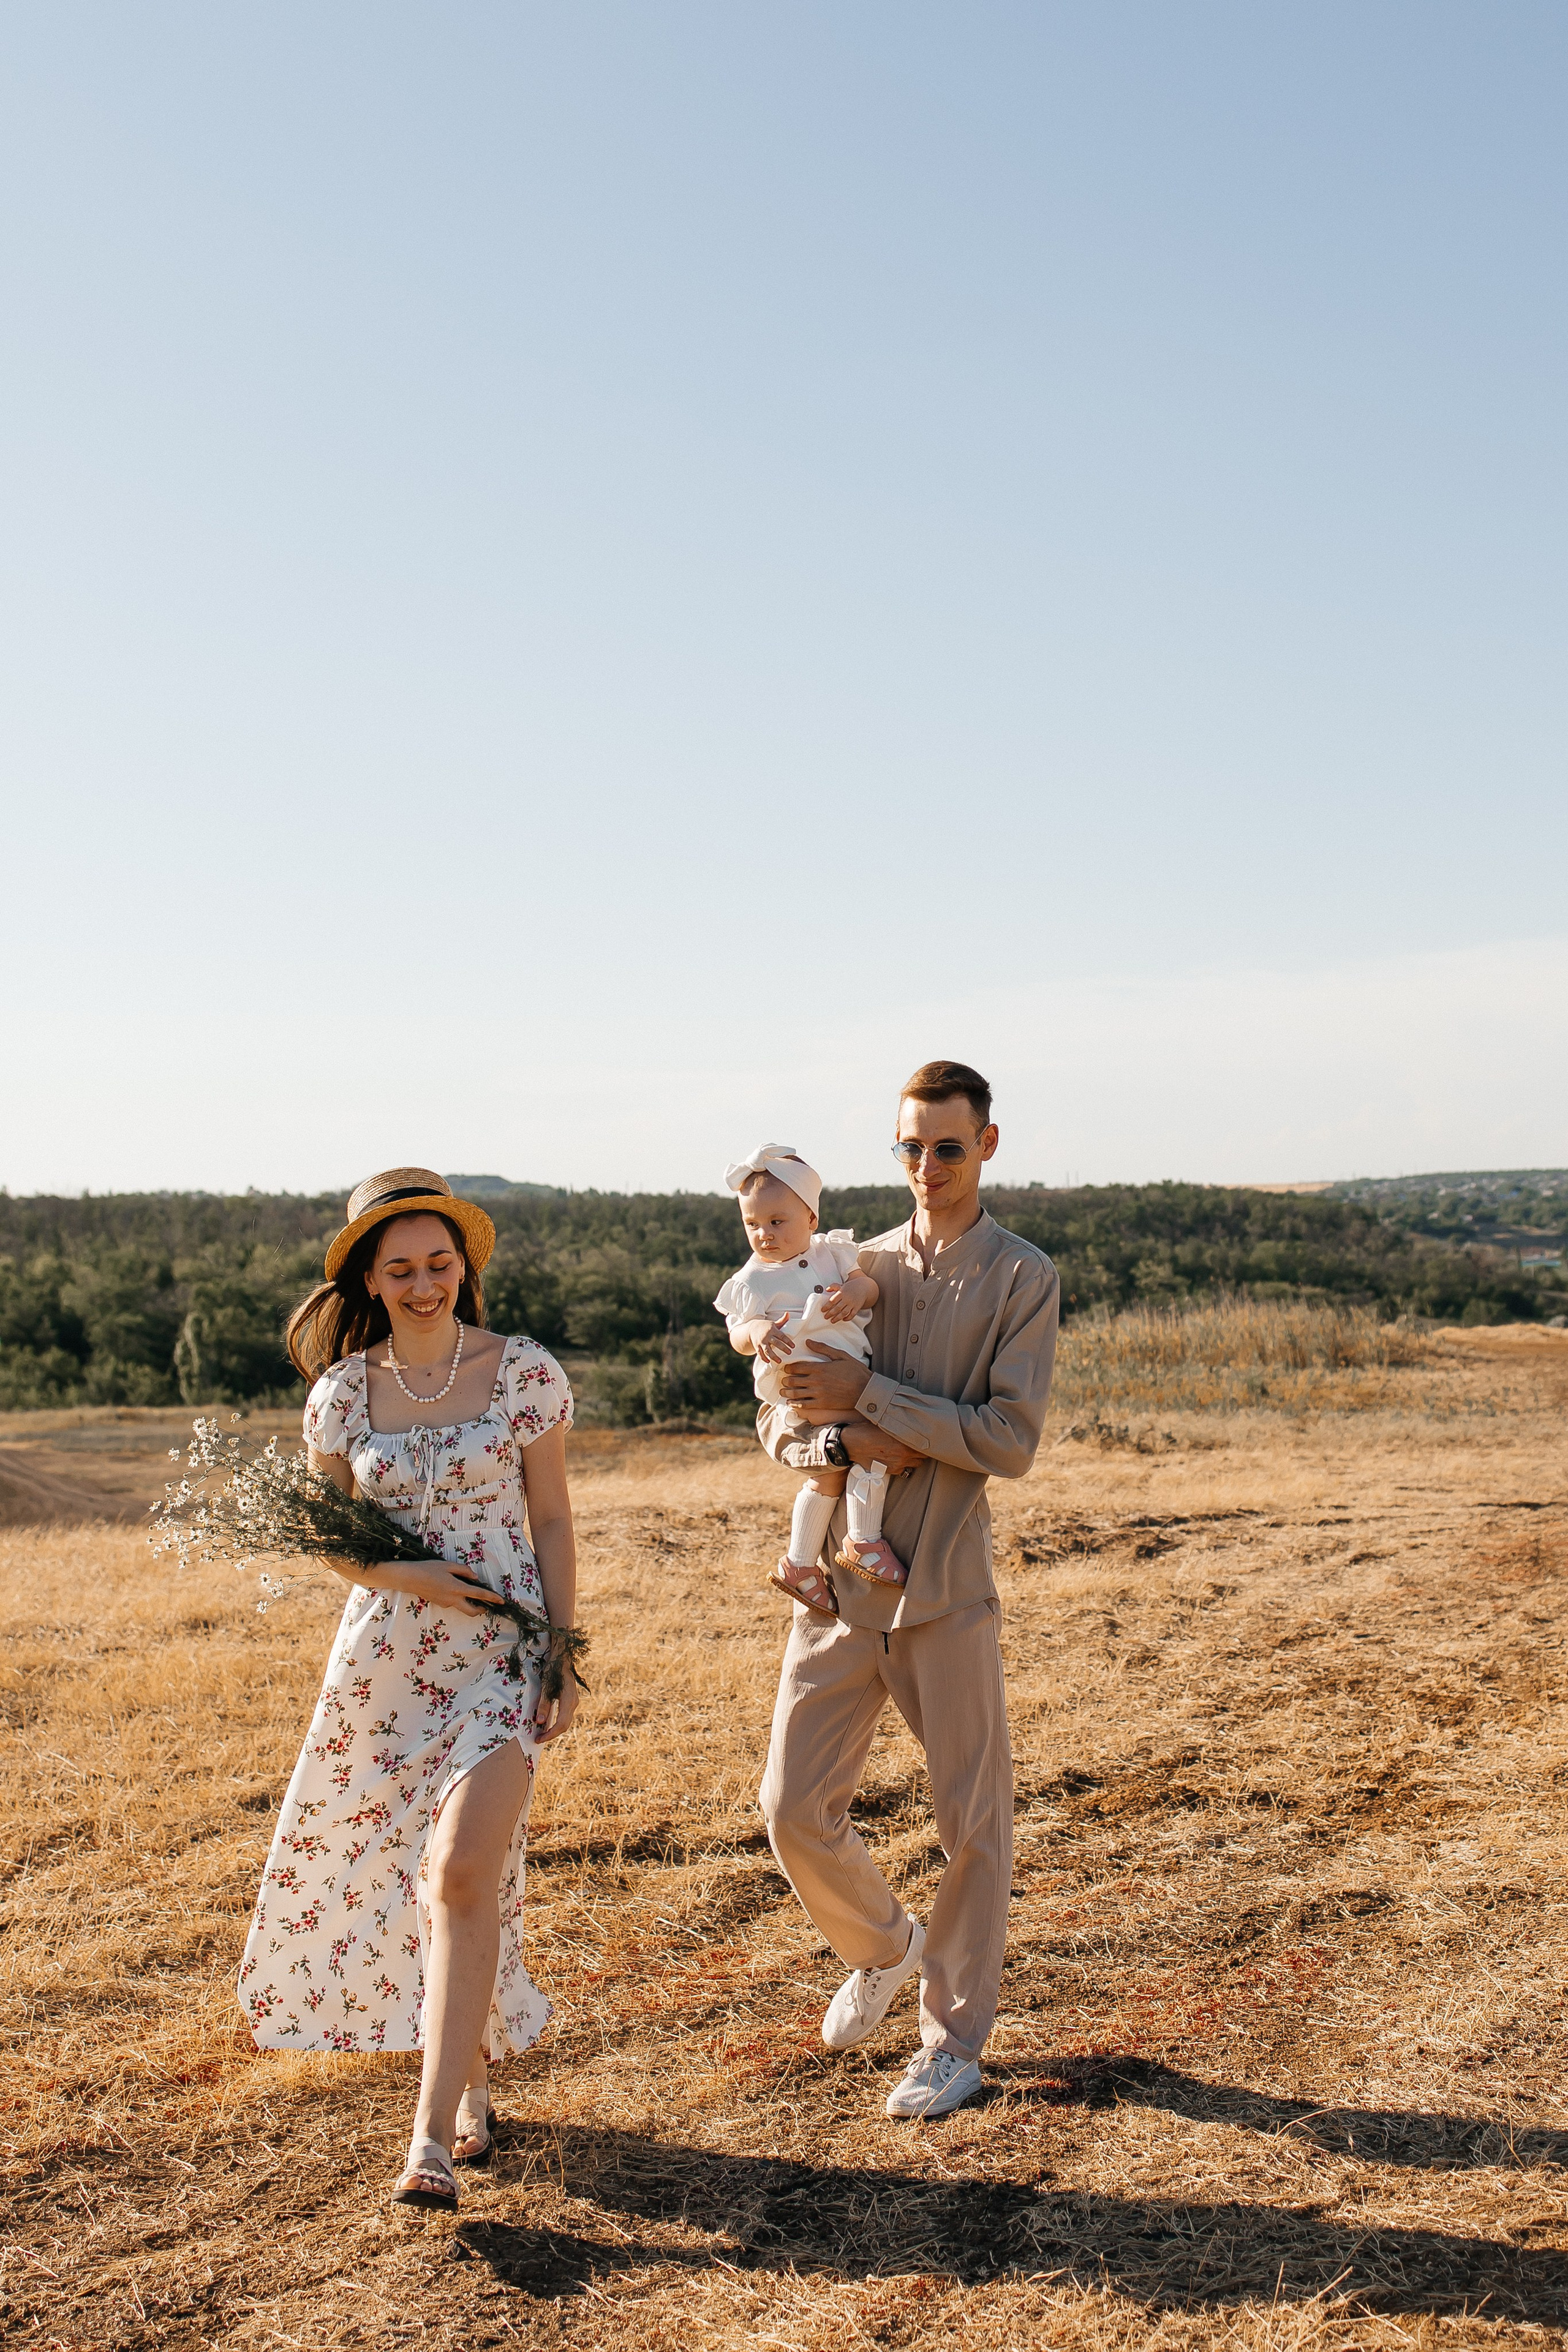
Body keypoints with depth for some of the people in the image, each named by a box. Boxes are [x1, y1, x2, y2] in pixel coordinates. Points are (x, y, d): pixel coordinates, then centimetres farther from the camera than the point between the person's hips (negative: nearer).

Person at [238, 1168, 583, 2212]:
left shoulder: (527, 1373, -4)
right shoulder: (343, 1392, 2)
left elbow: (552, 1524, 1)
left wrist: (566, 1657, -4)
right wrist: (401, 1575, -10)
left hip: (503, 1652, -3)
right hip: (384, 1656, 3)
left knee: (462, 1872, -17)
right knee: (376, 1879, 11)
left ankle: (433, 2141, -11)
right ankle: (471, 2087, 33)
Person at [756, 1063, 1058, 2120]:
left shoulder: (1023, 1277, -2)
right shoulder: (856, 1267, 10)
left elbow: (1011, 1439, -13)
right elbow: (782, 1422, 9)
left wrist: (869, 1395, -17)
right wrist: (848, 1439, -14)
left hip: (947, 1588, -3)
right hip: (839, 1579, 4)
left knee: (972, 1820, 4)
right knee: (796, 1806, 4)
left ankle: (955, 2039, 22)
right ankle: (883, 1948, 33)